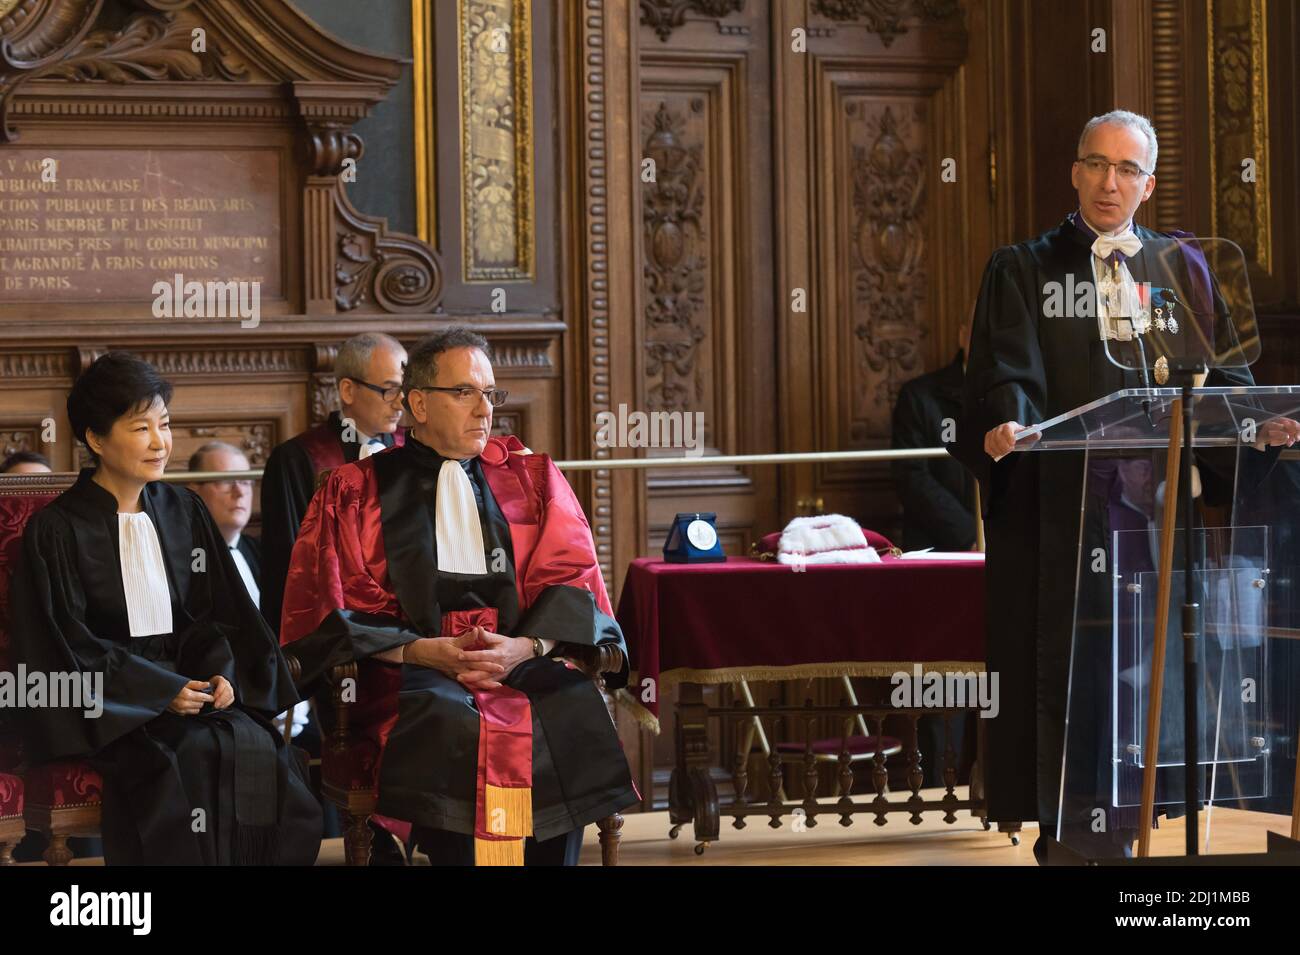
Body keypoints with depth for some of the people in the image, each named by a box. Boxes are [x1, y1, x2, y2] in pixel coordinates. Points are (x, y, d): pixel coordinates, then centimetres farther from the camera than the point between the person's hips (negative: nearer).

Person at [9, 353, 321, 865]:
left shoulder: (183, 511, 13)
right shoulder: (57, 530, -3)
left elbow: (216, 610, 16)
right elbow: (66, 644, -7)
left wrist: (221, 671, -6)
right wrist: (163, 690, -15)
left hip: (186, 680, 4)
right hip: (110, 701, -4)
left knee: (255, 746, -25)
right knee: (197, 756, -31)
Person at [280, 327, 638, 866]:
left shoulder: (531, 478, 17)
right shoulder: (356, 493, 11)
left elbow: (571, 580, 7)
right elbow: (335, 609, 4)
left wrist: (526, 646, -14)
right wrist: (421, 650, -12)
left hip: (523, 657, 2)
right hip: (411, 672, -2)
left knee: (576, 709, -30)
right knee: (453, 726, -36)